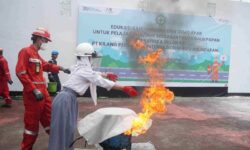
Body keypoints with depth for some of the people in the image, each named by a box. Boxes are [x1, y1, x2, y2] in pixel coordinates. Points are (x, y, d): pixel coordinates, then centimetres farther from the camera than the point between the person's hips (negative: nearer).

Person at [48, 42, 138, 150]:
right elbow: (103, 82, -16)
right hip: (66, 100, -9)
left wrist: (106, 75, 43)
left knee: (67, 128, 18)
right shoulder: (85, 70, -14)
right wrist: (125, 88, -13)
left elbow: (93, 74, 31)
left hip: (67, 98, 9)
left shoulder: (79, 68, 13)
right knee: (63, 130, -1)